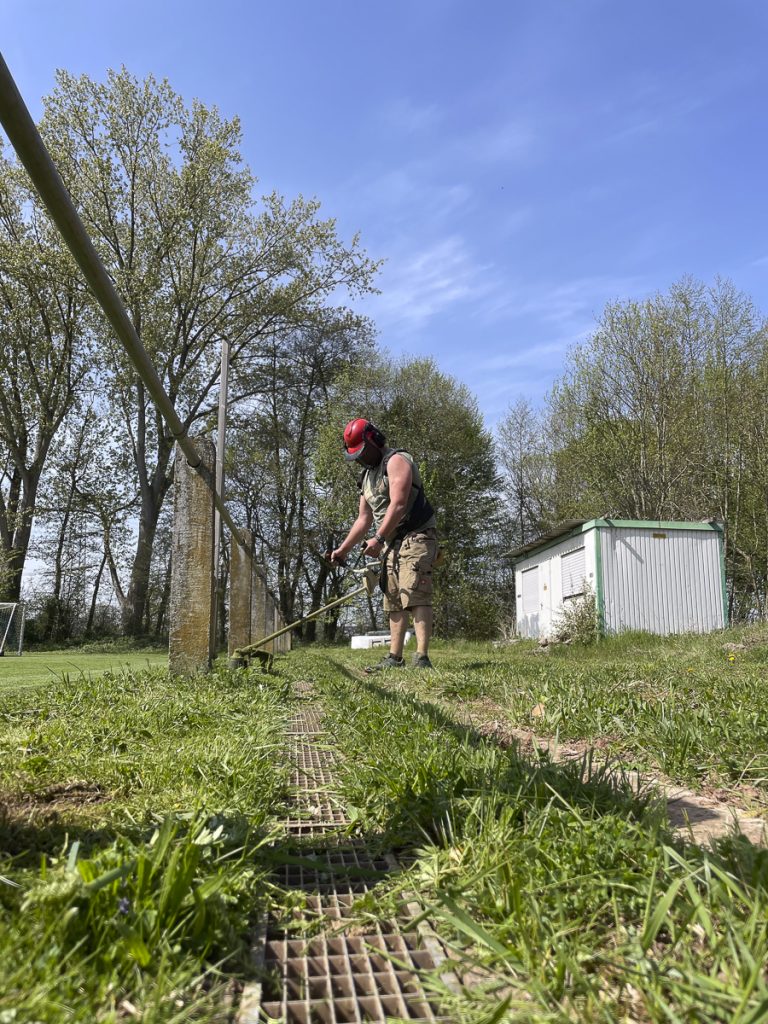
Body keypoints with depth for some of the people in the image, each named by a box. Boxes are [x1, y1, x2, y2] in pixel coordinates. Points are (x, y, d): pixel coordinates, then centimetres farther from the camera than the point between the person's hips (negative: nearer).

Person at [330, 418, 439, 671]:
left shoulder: (396, 461, -8)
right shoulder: (366, 476, 20)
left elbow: (398, 505, -20)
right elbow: (364, 519, 21)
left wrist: (378, 539, -25)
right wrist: (343, 549, 15)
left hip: (416, 536, -9)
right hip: (392, 543, 9)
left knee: (415, 595, -19)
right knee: (393, 601, 7)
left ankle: (422, 658, -24)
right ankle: (395, 658, 10)